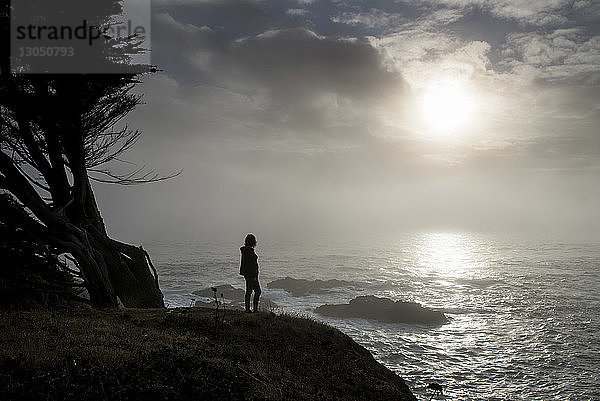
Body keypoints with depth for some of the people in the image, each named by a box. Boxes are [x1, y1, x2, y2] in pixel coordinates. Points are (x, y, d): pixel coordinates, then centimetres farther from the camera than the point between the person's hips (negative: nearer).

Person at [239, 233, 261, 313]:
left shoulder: (244, 250, 11)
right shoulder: (250, 250, -19)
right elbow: (251, 264, -22)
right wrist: (254, 276, -20)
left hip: (246, 273, 10)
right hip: (251, 274, -10)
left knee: (249, 291, 12)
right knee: (257, 291, -3)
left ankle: (247, 309, 15)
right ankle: (255, 308, -2)